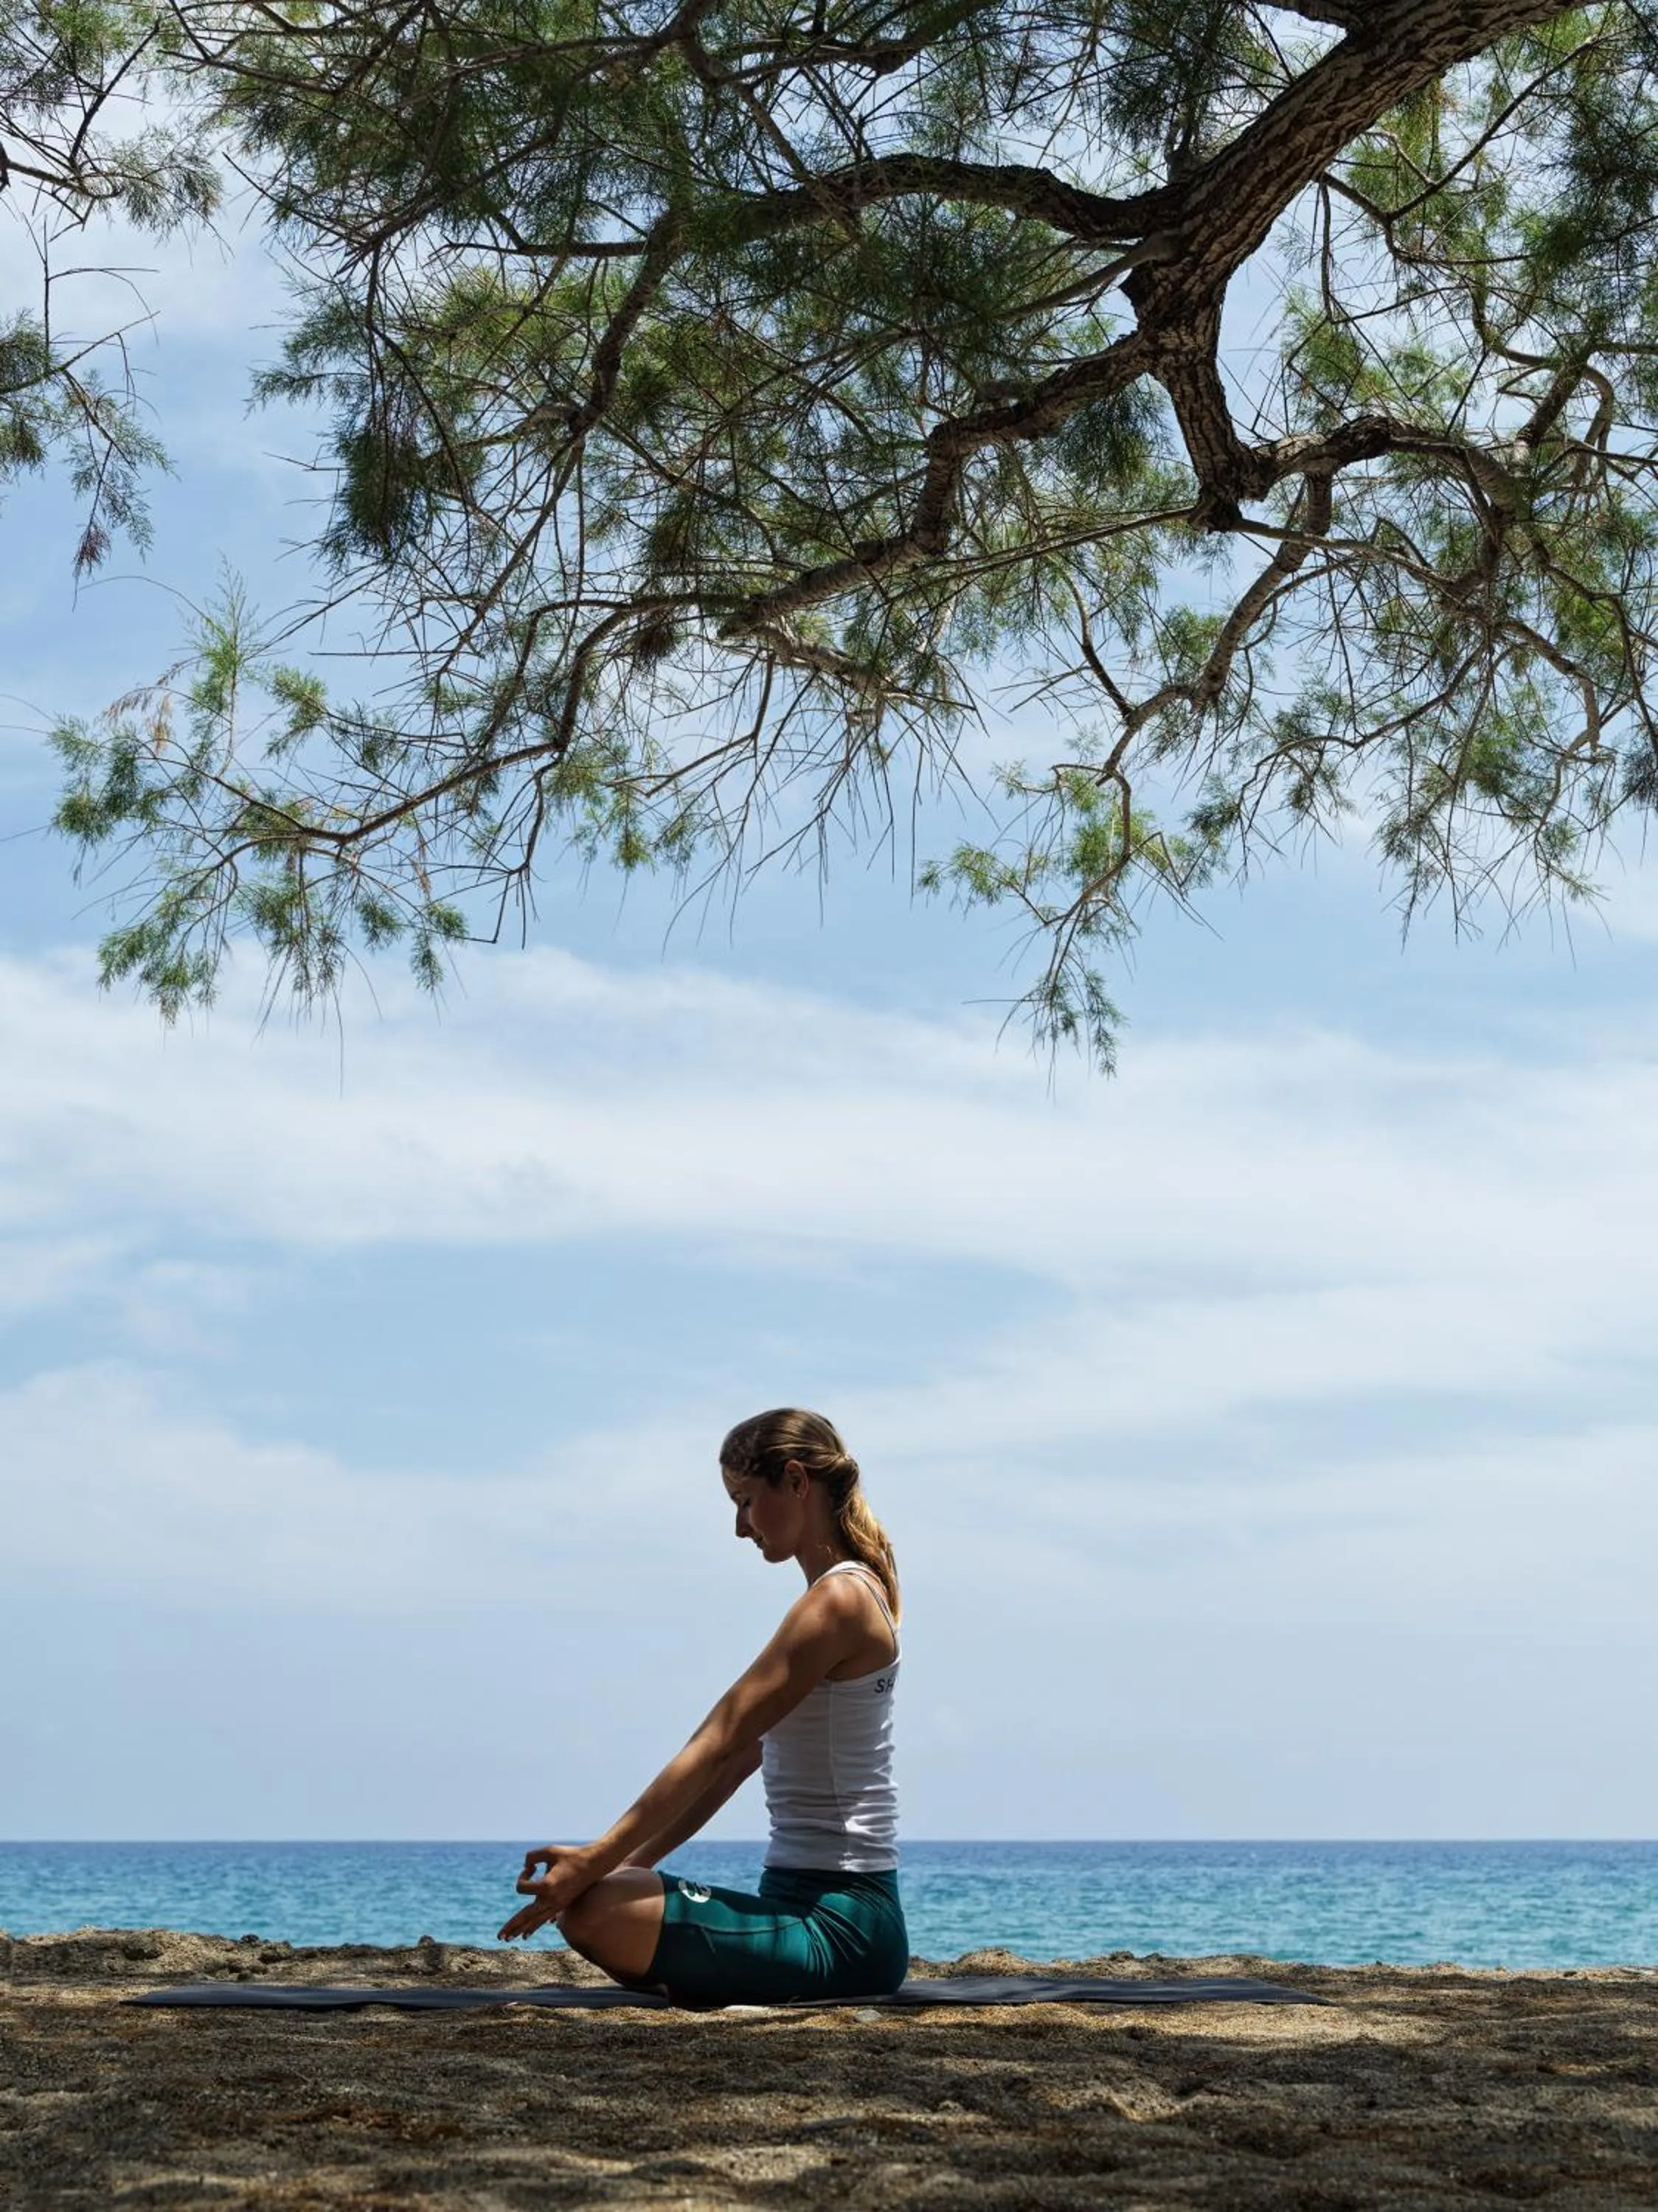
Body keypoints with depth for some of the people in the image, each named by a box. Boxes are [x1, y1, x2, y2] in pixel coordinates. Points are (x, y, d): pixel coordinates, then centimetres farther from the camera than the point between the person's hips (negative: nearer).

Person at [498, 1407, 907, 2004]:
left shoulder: (837, 1600, -14)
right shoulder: (846, 1594, 18)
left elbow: (716, 1749, -19)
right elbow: (738, 1758, 17)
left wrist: (596, 1861, -20)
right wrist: (625, 1863, 13)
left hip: (838, 1924, -10)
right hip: (809, 1905, 10)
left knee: (593, 1911, -28)